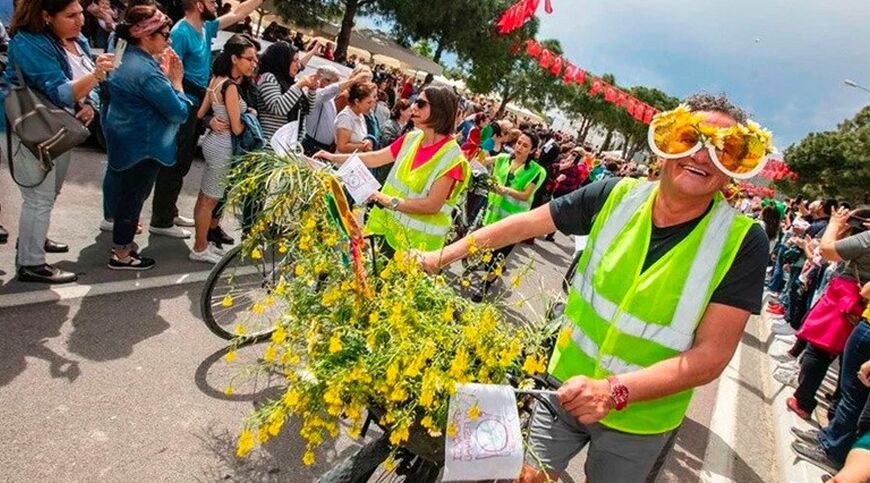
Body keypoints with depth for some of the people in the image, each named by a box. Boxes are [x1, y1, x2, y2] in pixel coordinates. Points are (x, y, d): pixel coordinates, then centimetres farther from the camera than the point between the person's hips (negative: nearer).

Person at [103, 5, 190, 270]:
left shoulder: (128, 59, 5)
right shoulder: (147, 71, -27)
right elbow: (179, 112, -23)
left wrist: (165, 75, -1)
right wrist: (175, 79, -13)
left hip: (126, 140, 10)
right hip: (142, 145, -10)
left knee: (128, 193, 23)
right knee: (134, 196, 4)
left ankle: (121, 240, 39)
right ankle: (121, 254, 18)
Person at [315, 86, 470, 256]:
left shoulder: (451, 156, -18)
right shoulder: (412, 138, 2)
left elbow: (433, 205, -22)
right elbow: (376, 158, 7)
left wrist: (391, 201, -27)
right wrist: (334, 157, 4)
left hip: (416, 240, -6)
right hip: (388, 225, 6)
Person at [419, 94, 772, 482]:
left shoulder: (742, 242, -18)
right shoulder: (617, 196, -12)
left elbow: (713, 353, -20)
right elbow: (527, 224, -4)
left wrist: (613, 390, -32)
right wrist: (441, 256, -3)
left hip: (638, 421, -1)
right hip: (568, 384, 2)